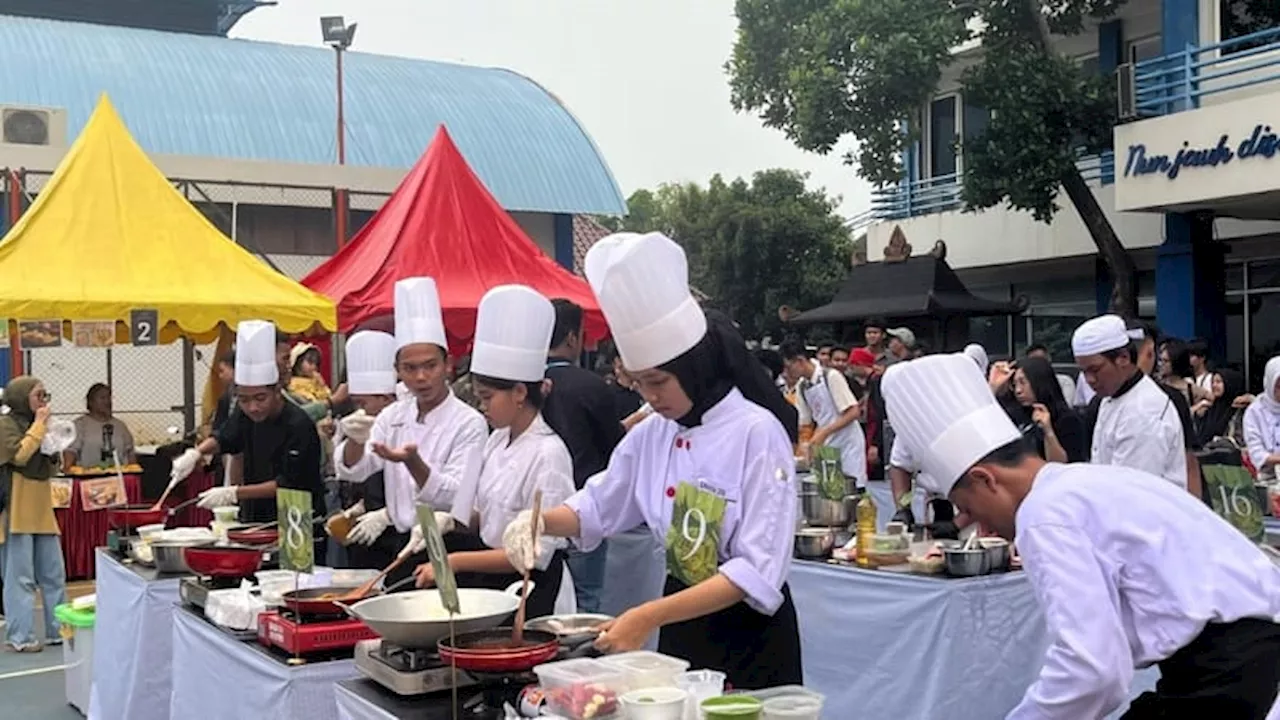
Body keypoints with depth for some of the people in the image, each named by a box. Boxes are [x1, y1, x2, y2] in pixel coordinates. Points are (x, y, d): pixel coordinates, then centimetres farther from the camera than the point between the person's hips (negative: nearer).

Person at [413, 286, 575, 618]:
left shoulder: (548, 453, -18)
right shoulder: (498, 440, 6)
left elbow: (536, 554, -20)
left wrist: (455, 562, -20)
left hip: (530, 591, -7)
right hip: (489, 581, 8)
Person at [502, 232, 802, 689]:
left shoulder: (757, 433, -18)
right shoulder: (651, 435, 0)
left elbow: (758, 571, -22)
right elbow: (597, 508, 16)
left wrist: (648, 618, -28)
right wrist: (540, 521, -6)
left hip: (749, 635, -6)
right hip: (681, 627, 6)